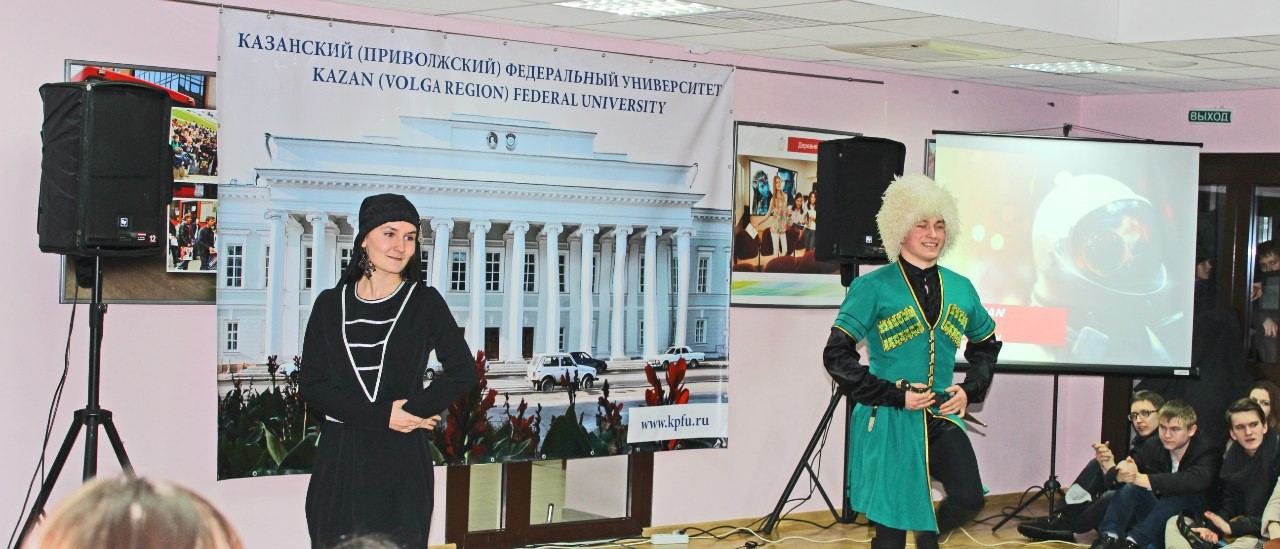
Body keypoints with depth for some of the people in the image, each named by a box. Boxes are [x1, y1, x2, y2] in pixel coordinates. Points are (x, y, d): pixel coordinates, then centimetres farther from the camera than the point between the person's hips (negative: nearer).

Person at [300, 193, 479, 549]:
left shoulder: (425, 302, 2)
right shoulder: (331, 304, 5)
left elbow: (462, 371, 0)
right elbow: (310, 384, 0)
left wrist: (410, 412, -12)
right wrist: (382, 416, -12)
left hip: (402, 458, -2)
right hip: (339, 457, 2)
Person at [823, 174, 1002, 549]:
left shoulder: (960, 289, 8)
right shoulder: (873, 287, -6)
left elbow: (987, 345, 23)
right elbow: (837, 356, -10)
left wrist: (970, 389, 5)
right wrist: (896, 395, -15)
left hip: (942, 419, 4)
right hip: (888, 421, -4)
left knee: (969, 498, -15)